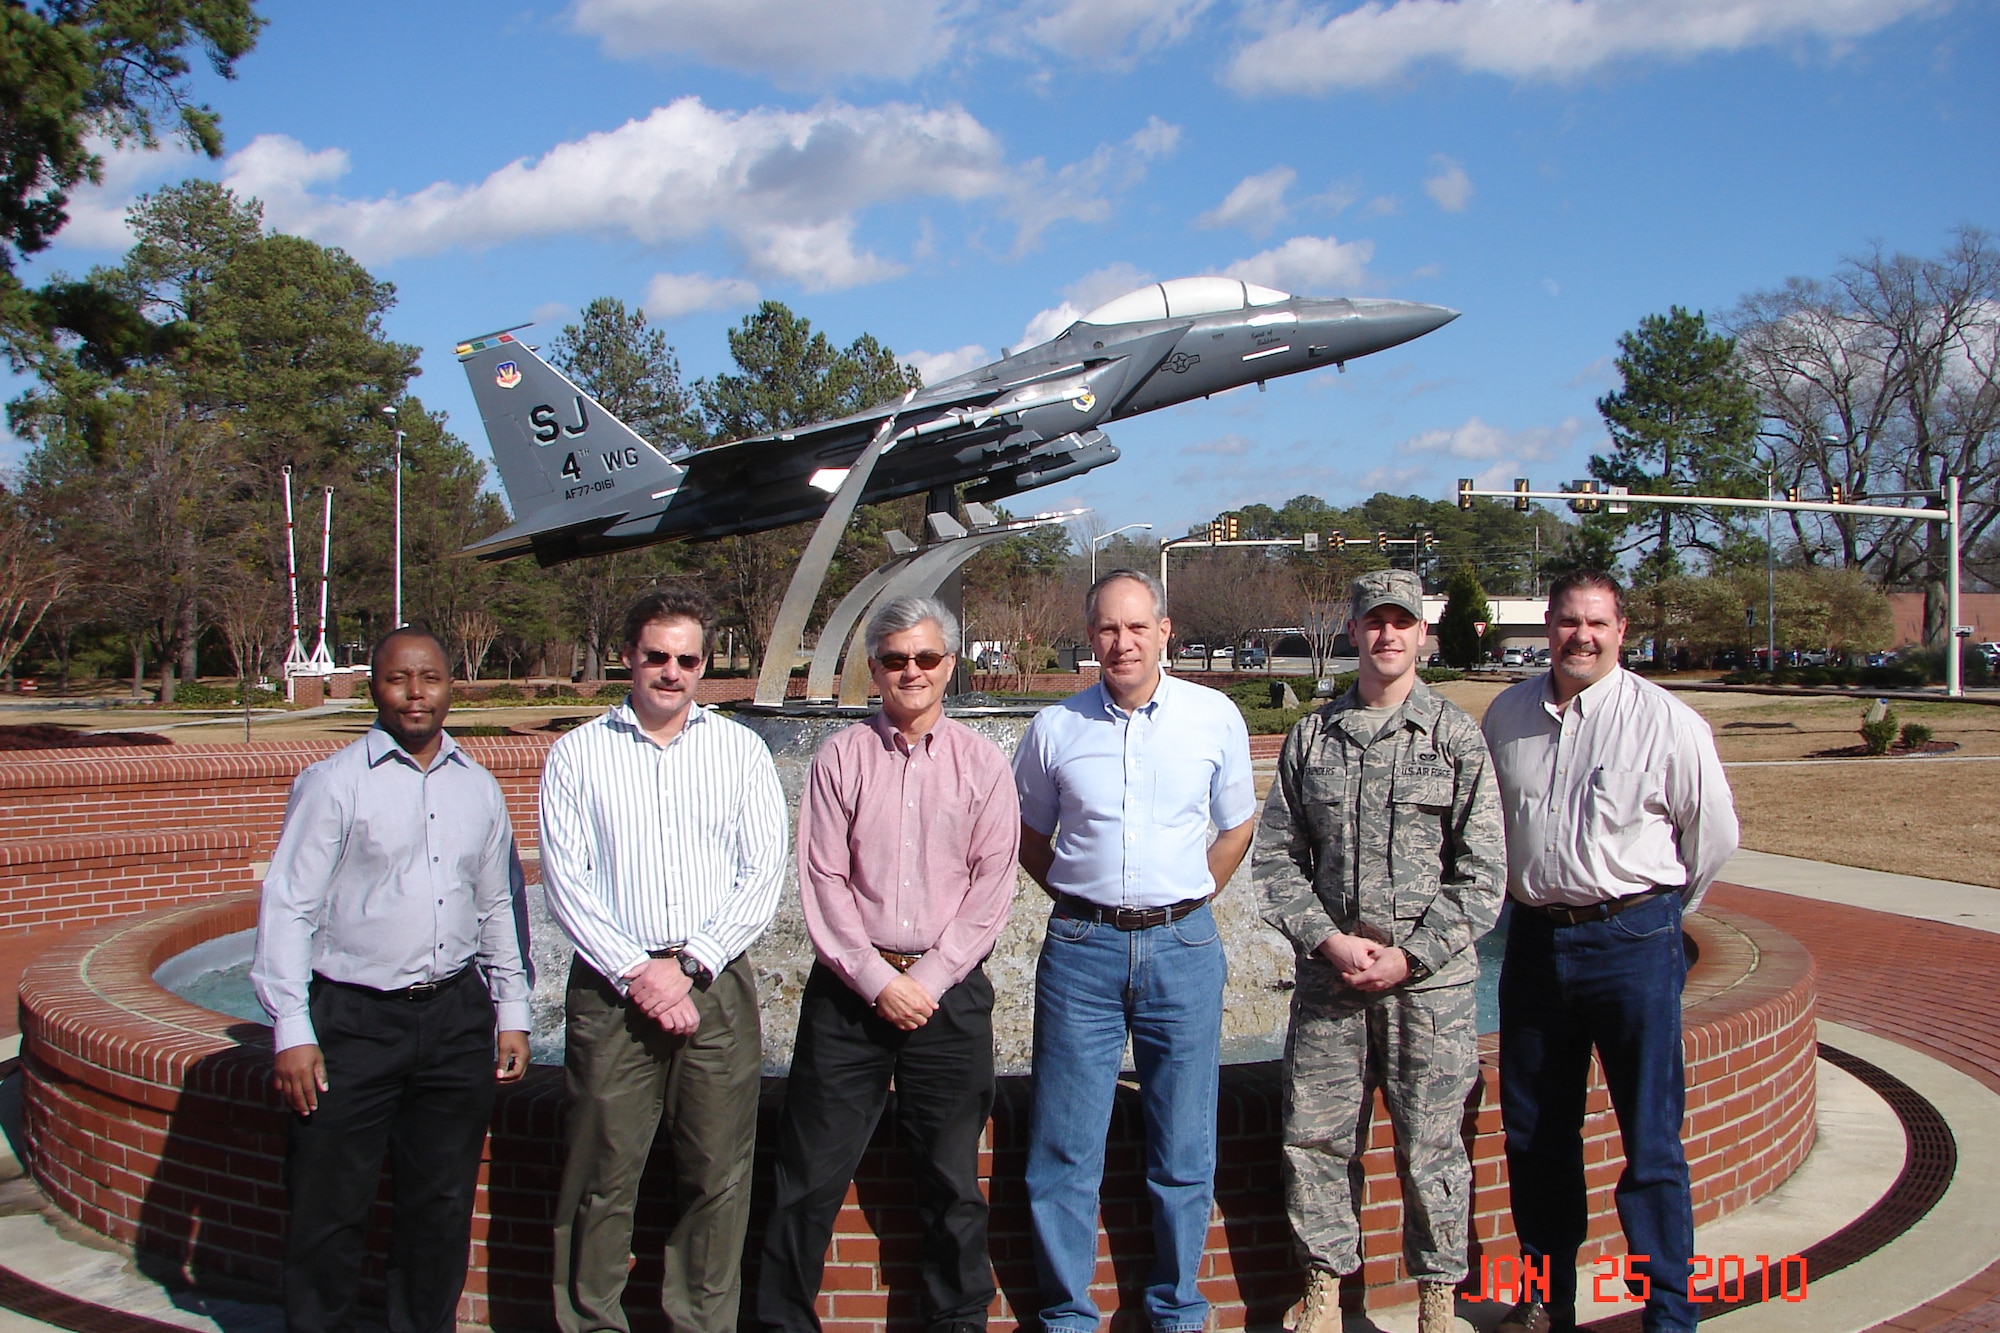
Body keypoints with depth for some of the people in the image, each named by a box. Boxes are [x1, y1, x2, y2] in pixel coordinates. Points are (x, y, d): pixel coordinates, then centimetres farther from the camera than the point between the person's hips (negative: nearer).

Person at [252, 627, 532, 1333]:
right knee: (329, 1208, 1)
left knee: (443, 1203, 12)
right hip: (353, 1020, -4)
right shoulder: (333, 782, -4)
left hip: (456, 1017, 4)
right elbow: (287, 908, -6)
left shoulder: (479, 789, 10)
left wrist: (512, 1013, 13)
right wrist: (291, 1033, -10)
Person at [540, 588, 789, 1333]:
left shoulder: (740, 749, 9)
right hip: (611, 990, -1)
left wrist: (690, 965, -8)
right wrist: (636, 972, -10)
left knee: (717, 1176, 3)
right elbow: (565, 880, 0)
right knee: (602, 1175, 1)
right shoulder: (577, 755, 7)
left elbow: (763, 875, 2)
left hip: (716, 988, 1)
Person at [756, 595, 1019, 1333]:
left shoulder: (981, 762, 4)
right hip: (850, 987, 0)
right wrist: (878, 981, -9)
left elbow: (991, 887, 0)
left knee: (952, 1180, 9)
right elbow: (822, 882, -2)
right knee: (809, 1174, 3)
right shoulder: (840, 756, 3)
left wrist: (928, 980, -8)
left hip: (949, 989, 0)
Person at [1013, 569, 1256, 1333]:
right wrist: (1087, 902, 7)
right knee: (1064, 1151, 4)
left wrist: (1182, 905, 9)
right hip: (1080, 950, 0)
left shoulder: (1216, 718, 2)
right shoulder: (1055, 728, 2)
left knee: (1184, 1152, 7)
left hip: (1182, 948, 0)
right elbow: (1030, 838, 15)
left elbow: (1236, 828, 13)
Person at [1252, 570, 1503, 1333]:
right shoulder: (1312, 738, 8)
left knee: (1430, 1144, 5)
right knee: (1316, 1136, 6)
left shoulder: (1457, 738, 1)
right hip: (1328, 977, 2)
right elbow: (1275, 856, 7)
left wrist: (1410, 956, -9)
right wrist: (1326, 940, -7)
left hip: (1430, 982, -2)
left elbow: (1482, 874, -2)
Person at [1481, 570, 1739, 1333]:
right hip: (1535, 939, 5)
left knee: (1650, 1141, 0)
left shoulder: (1665, 721, -7)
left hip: (1633, 940, -4)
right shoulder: (1508, 716, 6)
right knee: (1534, 1133, 13)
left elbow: (1714, 831, 3)